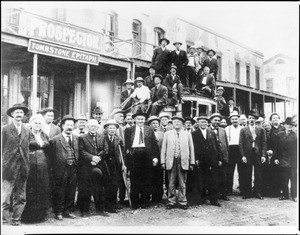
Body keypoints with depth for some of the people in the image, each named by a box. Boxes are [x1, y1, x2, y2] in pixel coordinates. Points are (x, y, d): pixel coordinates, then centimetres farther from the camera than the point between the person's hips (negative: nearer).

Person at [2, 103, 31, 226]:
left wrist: (27, 167, 9)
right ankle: (4, 221, 5)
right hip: (9, 169, -4)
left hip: (23, 168, 5)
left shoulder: (27, 130, 11)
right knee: (6, 197, -4)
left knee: (20, 197, 8)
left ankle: (16, 220, 17)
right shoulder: (5, 130, -2)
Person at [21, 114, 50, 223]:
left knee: (43, 189, 8)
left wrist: (48, 165, 11)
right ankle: (28, 215, 6)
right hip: (30, 166, -5)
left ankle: (41, 213, 18)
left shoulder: (45, 136, 14)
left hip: (43, 167, 6)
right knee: (30, 191, -3)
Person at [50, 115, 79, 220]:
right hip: (61, 169, -4)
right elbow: (52, 156, -2)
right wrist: (54, 169, -5)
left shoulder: (77, 139, 10)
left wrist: (77, 165, 4)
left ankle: (68, 211, 24)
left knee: (71, 191, 11)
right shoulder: (55, 140, -3)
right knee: (59, 191, 4)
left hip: (73, 169, 4)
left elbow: (78, 153, 12)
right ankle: (58, 212, 15)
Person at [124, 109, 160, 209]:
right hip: (133, 155, -1)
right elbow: (126, 144, 5)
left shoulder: (149, 130, 12)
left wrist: (155, 157, -1)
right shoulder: (129, 130, 10)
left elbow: (154, 144, 7)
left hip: (146, 155, 1)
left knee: (147, 180, 4)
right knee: (134, 180, 2)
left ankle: (145, 202, 15)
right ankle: (135, 203, 11)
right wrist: (127, 152, -6)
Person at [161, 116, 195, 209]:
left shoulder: (187, 134, 11)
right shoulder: (167, 134, 11)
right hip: (171, 162, 0)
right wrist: (163, 162, 0)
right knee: (171, 183, 2)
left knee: (182, 183, 2)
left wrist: (192, 162, 4)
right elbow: (163, 148, 8)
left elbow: (191, 148, 10)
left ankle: (182, 202, 11)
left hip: (183, 162, 0)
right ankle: (171, 201, 11)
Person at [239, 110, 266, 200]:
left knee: (258, 175, 4)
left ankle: (257, 192, 14)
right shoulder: (243, 130, 4)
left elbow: (264, 143, 5)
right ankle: (247, 193, 12)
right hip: (247, 155, -1)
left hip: (258, 154, 1)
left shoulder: (261, 130, 7)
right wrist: (243, 156, -7)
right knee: (247, 175, 3)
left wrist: (263, 155, -4)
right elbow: (241, 144, 1)